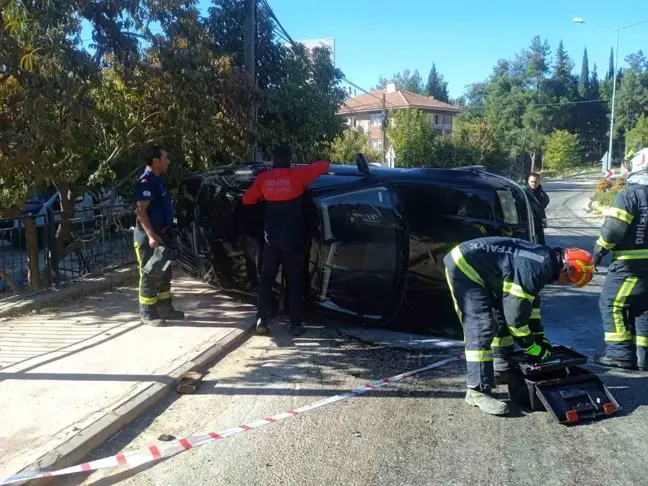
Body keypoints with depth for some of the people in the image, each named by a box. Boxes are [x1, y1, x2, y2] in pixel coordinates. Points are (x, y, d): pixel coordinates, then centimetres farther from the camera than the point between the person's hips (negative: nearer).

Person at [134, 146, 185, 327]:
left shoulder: (156, 180, 14)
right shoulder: (146, 182, -17)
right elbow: (140, 210, -23)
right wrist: (151, 235, -29)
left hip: (161, 234, 10)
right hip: (149, 236, -10)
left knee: (164, 273, 16)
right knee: (150, 275, -3)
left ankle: (165, 308, 25)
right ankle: (147, 313, 5)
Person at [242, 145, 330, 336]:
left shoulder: (263, 178, 2)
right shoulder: (296, 175, -7)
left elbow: (247, 199, 12)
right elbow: (324, 165, 0)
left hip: (271, 238, 3)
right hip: (292, 238, -3)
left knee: (266, 279, 12)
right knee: (295, 281, 5)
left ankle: (261, 320, 6)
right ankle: (295, 323, 5)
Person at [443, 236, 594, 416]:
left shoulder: (544, 258, 8)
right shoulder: (535, 270, -23)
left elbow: (528, 303, 20)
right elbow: (516, 314, -18)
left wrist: (539, 338, 23)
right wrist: (533, 349, -5)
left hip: (476, 265, 11)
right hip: (464, 267, -11)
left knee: (503, 314, 19)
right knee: (482, 327, -17)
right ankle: (478, 391, -14)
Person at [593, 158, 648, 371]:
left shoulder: (629, 195, -12)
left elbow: (613, 228, -18)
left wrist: (599, 250, -5)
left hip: (630, 264, -8)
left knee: (611, 304, 1)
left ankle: (620, 353, -1)